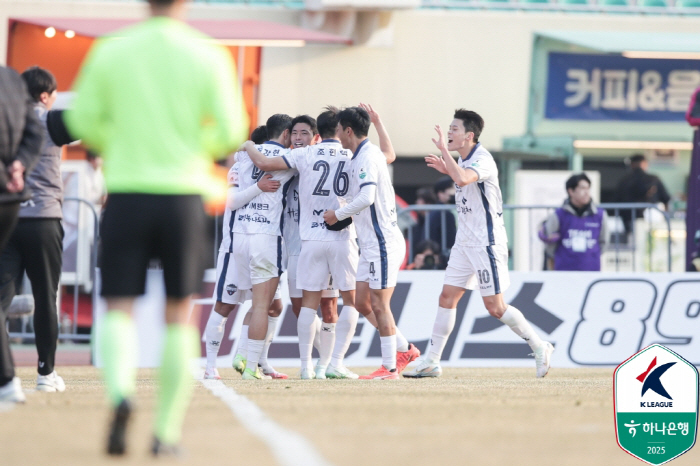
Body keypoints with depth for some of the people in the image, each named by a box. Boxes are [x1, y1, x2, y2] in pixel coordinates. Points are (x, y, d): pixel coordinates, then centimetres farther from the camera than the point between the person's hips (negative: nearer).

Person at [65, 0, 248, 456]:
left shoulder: (110, 51, 0)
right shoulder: (208, 56, -2)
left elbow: (83, 120, 3)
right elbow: (232, 131, -4)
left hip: (126, 192, 0)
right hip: (183, 194, 0)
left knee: (119, 309, 1)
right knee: (179, 314, 11)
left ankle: (120, 393, -28)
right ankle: (168, 430, 11)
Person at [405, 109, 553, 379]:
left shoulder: (482, 159, -18)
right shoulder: (463, 160, 11)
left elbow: (463, 179, -38)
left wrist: (444, 151, -28)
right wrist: (447, 170, 15)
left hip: (486, 243, -9)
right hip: (464, 242, 9)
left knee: (495, 307, -6)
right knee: (447, 298, 3)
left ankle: (539, 347, 9)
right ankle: (431, 362, 5)